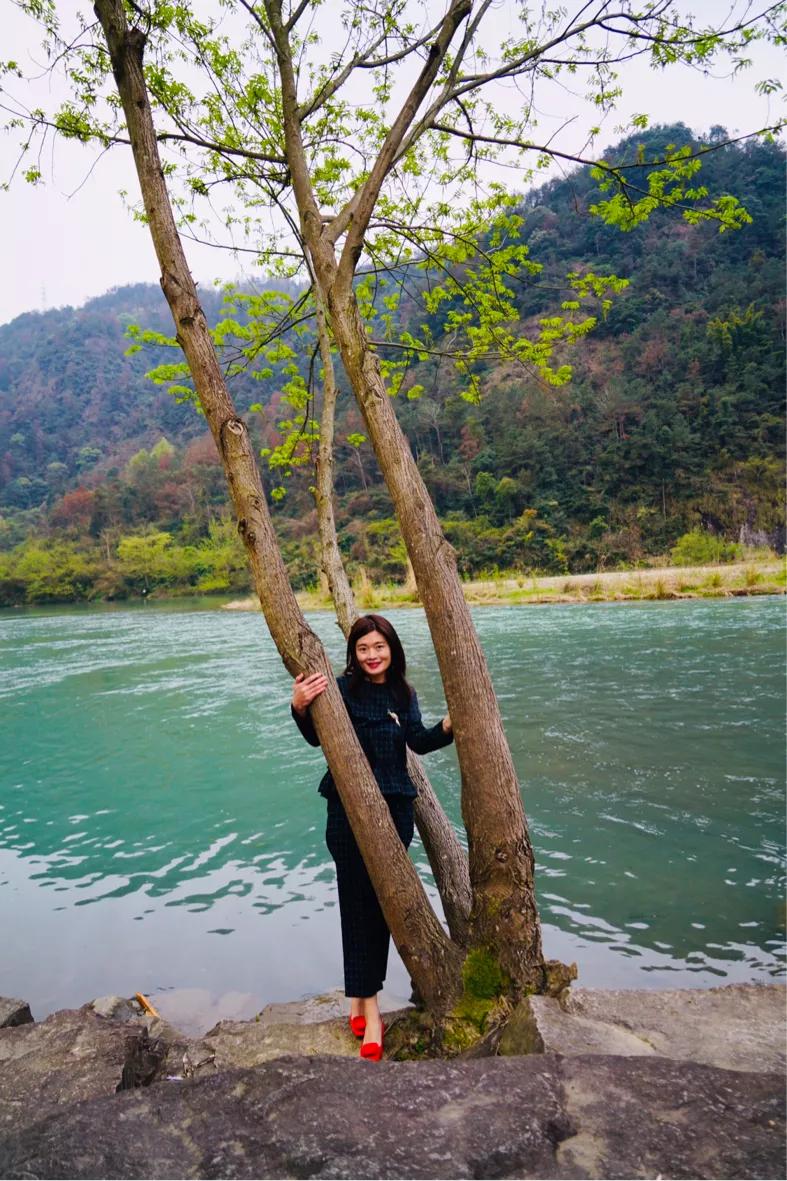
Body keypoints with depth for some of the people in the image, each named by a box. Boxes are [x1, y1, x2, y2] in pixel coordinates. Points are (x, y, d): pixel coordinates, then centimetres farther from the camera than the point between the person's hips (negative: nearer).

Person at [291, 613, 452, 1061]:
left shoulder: (404, 694, 7)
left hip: (395, 806, 5)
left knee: (385, 901, 11)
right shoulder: (343, 688, -10)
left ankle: (359, 998, 27)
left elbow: (419, 742, 8)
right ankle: (369, 1008, 8)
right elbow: (317, 737, -18)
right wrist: (301, 707, -37)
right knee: (358, 902, -1)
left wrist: (448, 726, -8)